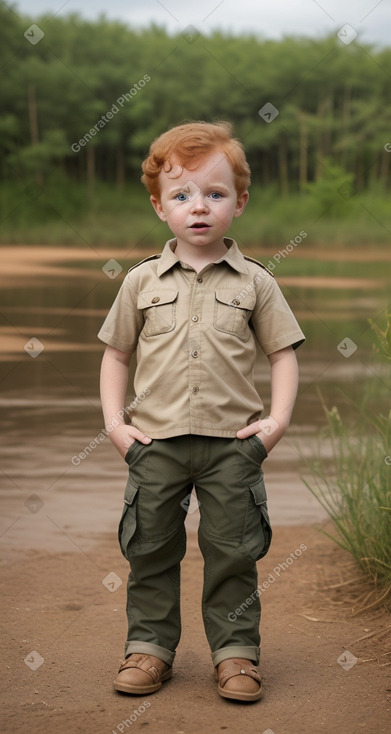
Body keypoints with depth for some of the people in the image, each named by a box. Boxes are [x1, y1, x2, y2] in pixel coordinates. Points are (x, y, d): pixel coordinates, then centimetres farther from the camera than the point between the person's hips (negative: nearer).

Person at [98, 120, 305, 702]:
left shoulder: (254, 282, 2)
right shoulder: (141, 282, 4)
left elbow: (283, 353, 5)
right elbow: (116, 354, 11)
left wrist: (277, 421, -6)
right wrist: (115, 421, 1)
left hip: (232, 442, -1)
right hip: (156, 441, 1)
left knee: (233, 551, 5)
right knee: (151, 549, 9)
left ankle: (236, 651, 18)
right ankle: (150, 645, 23)